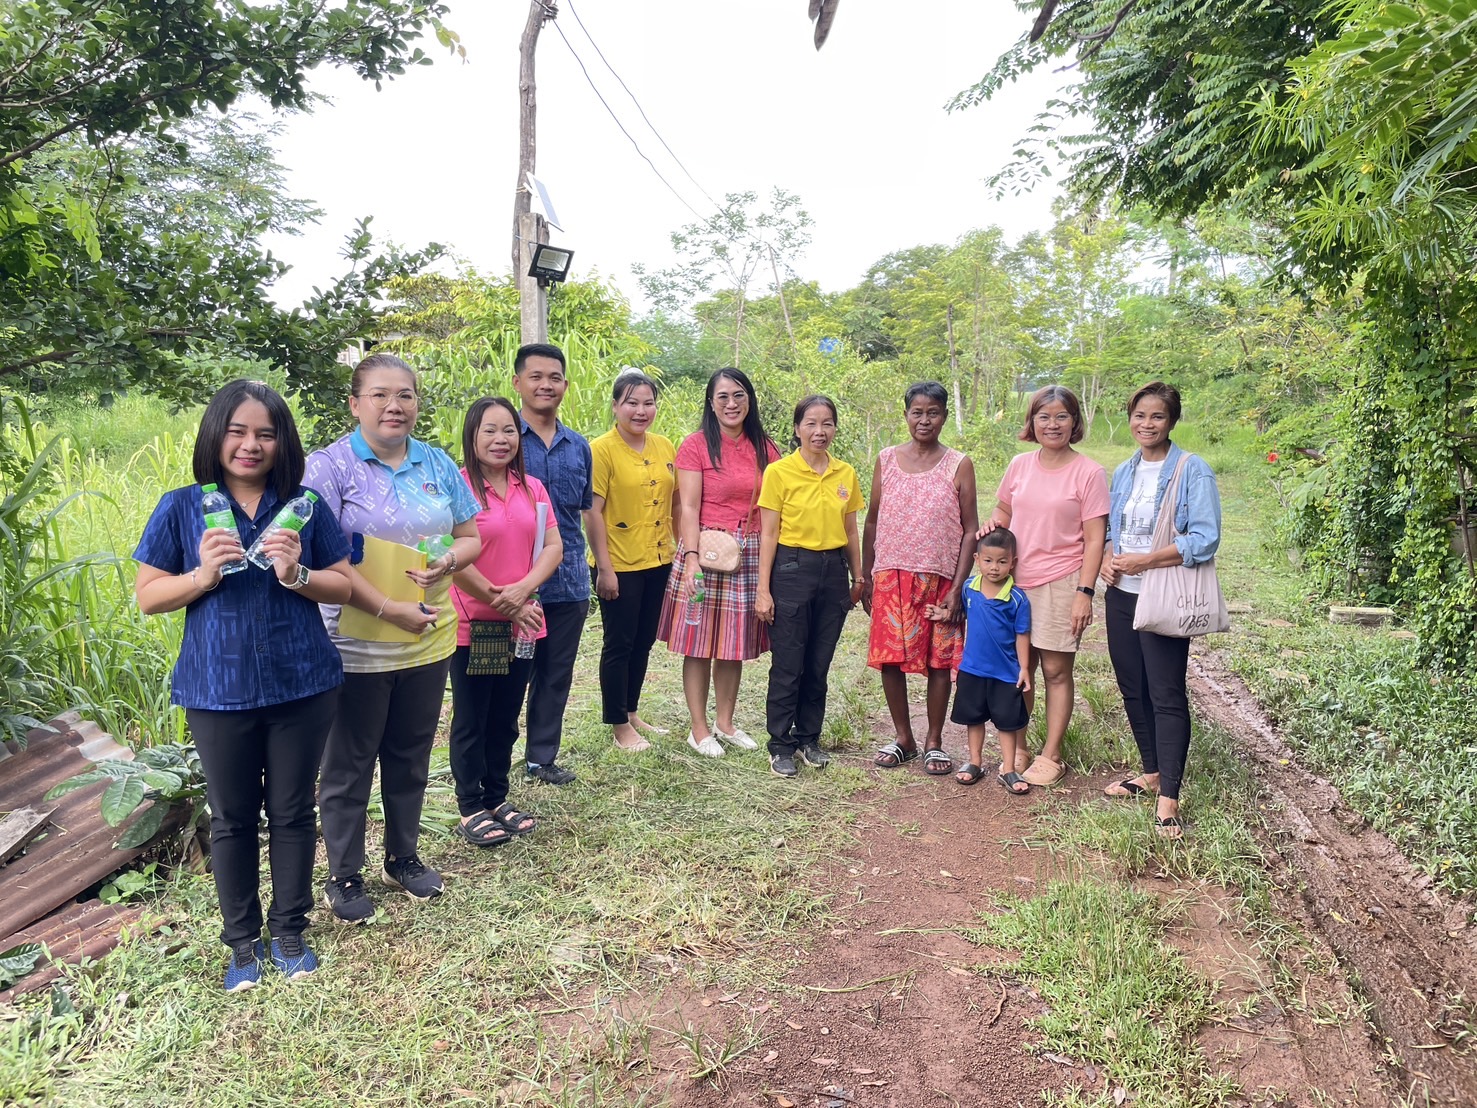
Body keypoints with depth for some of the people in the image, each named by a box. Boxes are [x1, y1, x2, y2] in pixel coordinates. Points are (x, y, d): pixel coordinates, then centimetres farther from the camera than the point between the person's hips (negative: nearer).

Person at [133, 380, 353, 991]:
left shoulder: (304, 505, 0)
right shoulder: (182, 508, -1)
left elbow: (343, 586, 2)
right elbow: (147, 596, 1)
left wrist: (297, 575, -17)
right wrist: (203, 575, -17)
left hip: (301, 686, 0)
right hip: (219, 690, 0)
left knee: (292, 812, 12)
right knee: (232, 819, 14)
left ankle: (289, 930, 30)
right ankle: (241, 939, 31)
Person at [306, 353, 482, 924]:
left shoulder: (438, 464, 6)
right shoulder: (329, 466, -10)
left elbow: (471, 536, 10)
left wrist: (447, 563, -12)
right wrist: (390, 610, -23)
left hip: (429, 639, 5)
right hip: (355, 645, -5)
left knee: (411, 756, 18)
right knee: (349, 765, 10)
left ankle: (403, 856, 37)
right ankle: (343, 876, 27)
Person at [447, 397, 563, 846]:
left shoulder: (532, 488, 6)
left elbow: (553, 547, 2)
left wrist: (523, 589, -15)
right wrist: (502, 603, -14)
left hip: (521, 624, 5)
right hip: (472, 626, -5)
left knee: (505, 720, 16)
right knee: (471, 723, 8)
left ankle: (497, 799, 31)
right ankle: (471, 809, 22)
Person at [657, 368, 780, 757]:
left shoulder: (765, 448, 8)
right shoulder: (696, 445, -4)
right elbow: (688, 509, -10)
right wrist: (691, 558, -20)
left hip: (750, 554, 4)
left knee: (736, 642, 11)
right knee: (700, 641, 3)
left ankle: (725, 722, 25)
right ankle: (699, 728, 15)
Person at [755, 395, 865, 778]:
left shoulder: (845, 474, 6)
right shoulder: (779, 472, -7)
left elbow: (851, 532, 14)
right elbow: (768, 533, -7)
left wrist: (858, 577, 15)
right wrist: (763, 590, -9)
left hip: (833, 571, 4)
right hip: (792, 569, -4)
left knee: (819, 664, 11)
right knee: (787, 664, 1)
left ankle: (809, 739, 26)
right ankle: (781, 746, 14)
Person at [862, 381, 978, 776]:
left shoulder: (959, 466, 0)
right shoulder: (887, 460, 5)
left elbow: (970, 530, -1)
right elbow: (872, 522, 9)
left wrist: (958, 587, -8)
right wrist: (866, 578, 6)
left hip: (940, 578, -1)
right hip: (891, 576, 2)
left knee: (940, 659, 4)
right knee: (890, 658, 4)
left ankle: (934, 742, 19)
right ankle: (903, 738, 21)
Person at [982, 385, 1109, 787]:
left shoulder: (1088, 473, -6)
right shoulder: (1019, 465, 6)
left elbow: (1095, 539, -7)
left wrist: (1084, 592, -13)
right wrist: (994, 522, -3)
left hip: (1061, 584, -4)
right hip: (1015, 581, 4)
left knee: (1056, 670, 4)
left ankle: (1050, 755, 16)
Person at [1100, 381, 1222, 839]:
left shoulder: (1192, 470, -8)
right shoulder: (1123, 472, 11)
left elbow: (1205, 539, -15)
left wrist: (1145, 560, -19)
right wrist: (1108, 559, -1)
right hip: (1121, 595, 7)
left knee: (1166, 695, -3)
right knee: (1132, 688, 14)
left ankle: (1168, 799, 3)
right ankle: (1151, 773, 30)